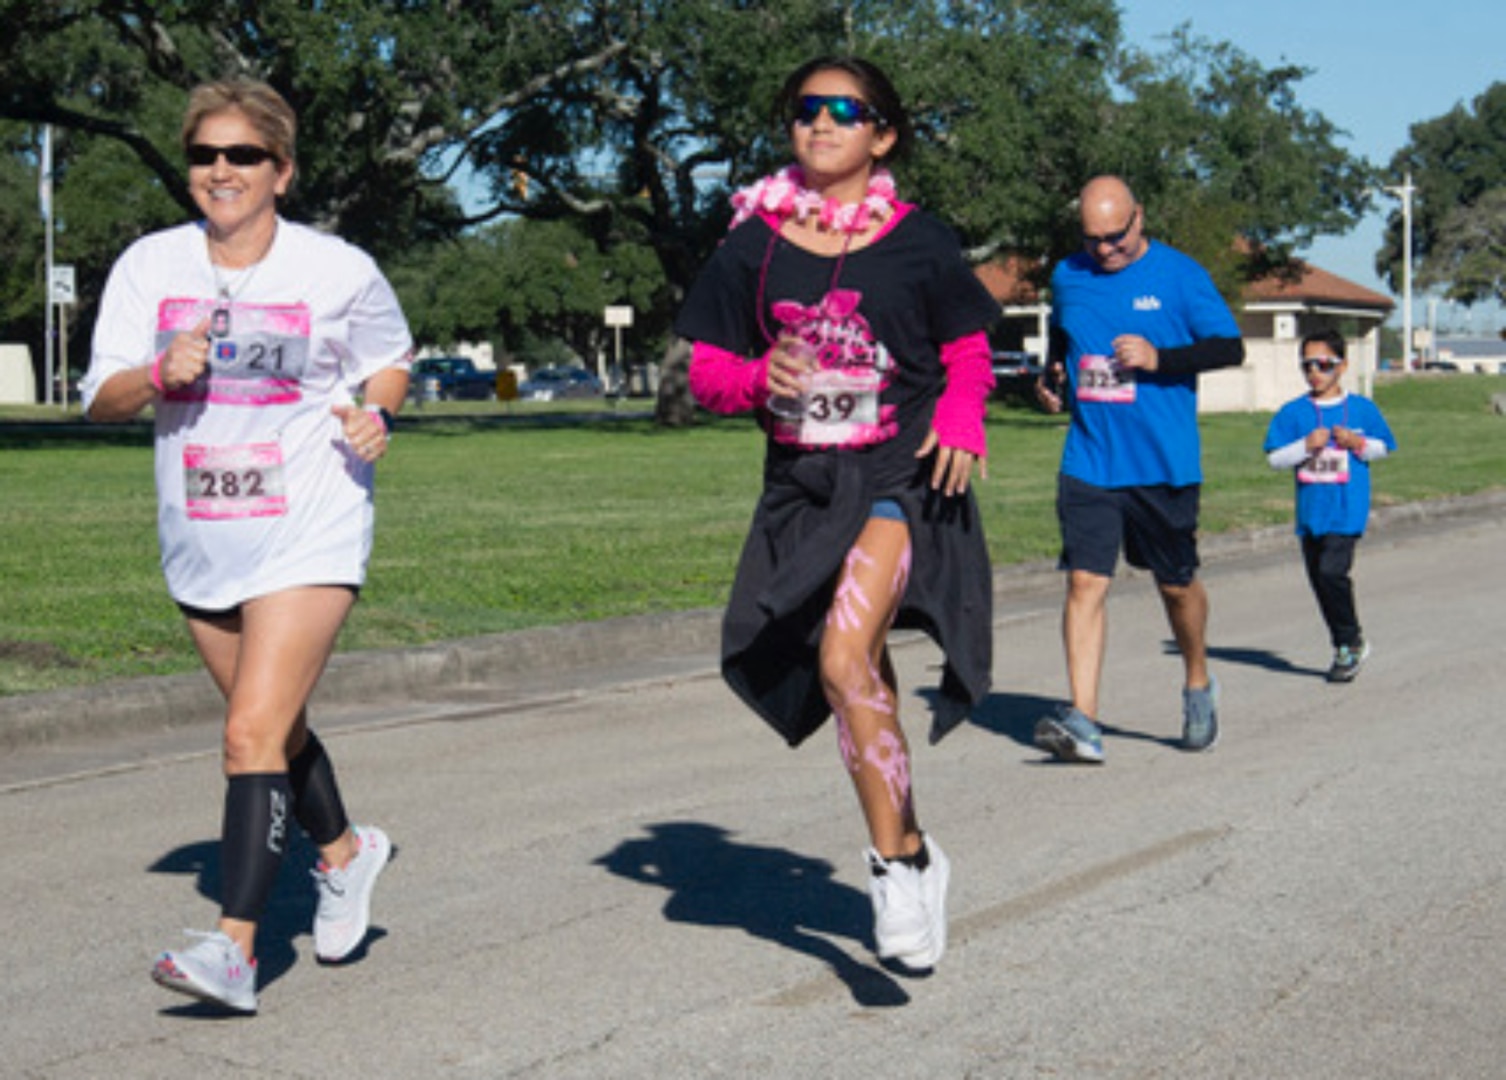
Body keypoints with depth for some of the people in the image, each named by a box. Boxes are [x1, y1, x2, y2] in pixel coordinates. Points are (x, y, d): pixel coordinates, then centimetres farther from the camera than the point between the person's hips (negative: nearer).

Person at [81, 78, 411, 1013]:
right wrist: (160, 375, -19)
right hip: (200, 544, 5)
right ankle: (344, 851, 45)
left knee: (255, 733, -16)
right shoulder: (150, 266, 1)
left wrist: (377, 414, -6)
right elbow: (101, 399, 1)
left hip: (310, 540, -5)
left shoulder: (339, 271, -4)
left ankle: (236, 949, -15)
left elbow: (390, 355, 14)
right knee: (274, 728, 19)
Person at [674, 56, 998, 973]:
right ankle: (914, 856, 29)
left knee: (844, 659, -23)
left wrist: (962, 418, -9)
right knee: (860, 687, 9)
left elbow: (969, 353, 11)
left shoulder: (919, 243, -1)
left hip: (902, 476, -4)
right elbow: (708, 371, 8)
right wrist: (761, 378, -13)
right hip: (803, 488, 4)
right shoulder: (755, 246, 4)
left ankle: (894, 864, -9)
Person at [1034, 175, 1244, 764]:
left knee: (1176, 583, 11)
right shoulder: (1067, 277, 10)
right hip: (1088, 464, 2)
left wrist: (1158, 357, -18)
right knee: (1085, 581, -10)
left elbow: (1230, 348, -5)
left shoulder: (1180, 275, -2)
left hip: (1164, 465, -2)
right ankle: (1082, 720, -14)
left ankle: (1198, 684, 37)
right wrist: (1053, 379, 8)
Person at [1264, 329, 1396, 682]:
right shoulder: (1292, 413, 5)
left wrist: (1358, 443, -7)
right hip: (1310, 511, 4)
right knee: (1319, 580, 8)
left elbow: (1383, 448, 13)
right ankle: (1346, 648, 24)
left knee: (1332, 571, -19)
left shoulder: (1362, 409, 4)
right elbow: (1274, 458, 1)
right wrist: (1306, 445, -14)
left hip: (1347, 510, -3)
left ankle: (1351, 643, -1)